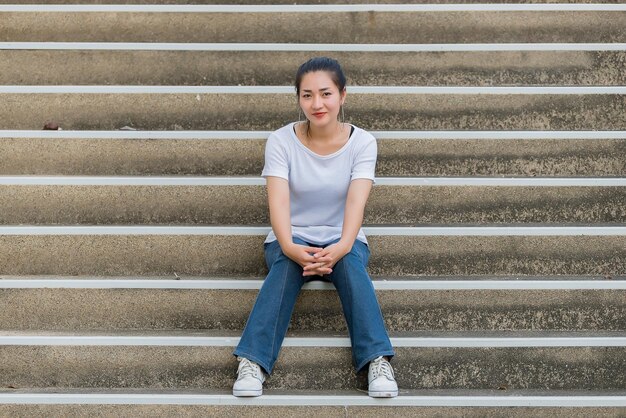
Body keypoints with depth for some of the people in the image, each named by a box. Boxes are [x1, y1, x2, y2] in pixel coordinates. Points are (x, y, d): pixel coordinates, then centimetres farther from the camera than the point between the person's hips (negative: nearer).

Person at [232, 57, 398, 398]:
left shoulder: (362, 142, -9)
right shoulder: (280, 141, -10)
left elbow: (356, 201, -23)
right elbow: (278, 199, -24)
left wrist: (342, 246, -43)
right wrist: (289, 246, -44)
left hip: (342, 239, 1)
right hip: (293, 239, 0)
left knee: (350, 262, -34)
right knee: (285, 264, -35)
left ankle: (378, 361, -41)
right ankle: (252, 361, -43)